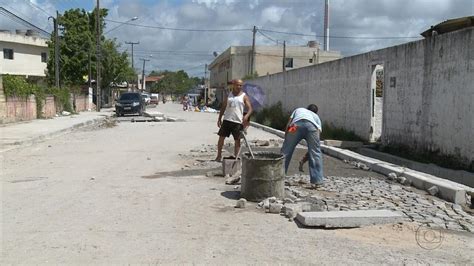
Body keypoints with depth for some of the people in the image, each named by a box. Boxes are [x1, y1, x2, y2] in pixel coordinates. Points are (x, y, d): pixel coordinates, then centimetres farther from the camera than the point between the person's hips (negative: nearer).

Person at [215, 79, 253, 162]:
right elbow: (223, 107, 16)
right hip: (227, 120, 3)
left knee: (237, 140, 3)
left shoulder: (244, 96, 2)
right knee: (221, 137, 3)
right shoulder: (228, 95, 11)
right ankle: (219, 156, 16)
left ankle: (235, 157, 14)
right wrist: (219, 118, 11)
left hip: (238, 121, -2)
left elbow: (250, 108, -5)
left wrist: (247, 116, -25)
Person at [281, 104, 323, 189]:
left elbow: (288, 126, 26)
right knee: (315, 154, 12)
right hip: (312, 126, 1)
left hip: (297, 124, 0)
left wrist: (286, 140, 31)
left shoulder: (298, 110, 43)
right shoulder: (316, 117, 42)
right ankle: (317, 182, 11)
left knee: (285, 151, 9)